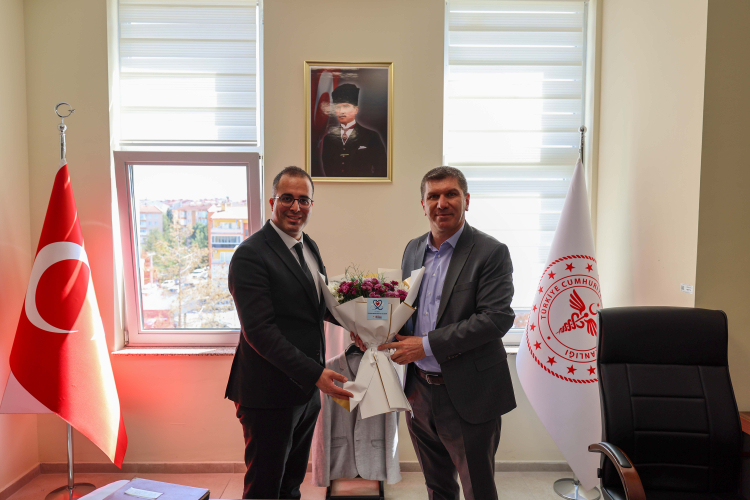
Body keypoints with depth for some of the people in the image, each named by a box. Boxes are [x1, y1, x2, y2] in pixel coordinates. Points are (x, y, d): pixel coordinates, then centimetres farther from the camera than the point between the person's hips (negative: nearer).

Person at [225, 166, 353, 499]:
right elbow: (259, 330, -23)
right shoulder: (251, 254, -17)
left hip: (306, 389, 8)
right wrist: (315, 373, -25)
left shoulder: (308, 246, 9)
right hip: (269, 394, -8)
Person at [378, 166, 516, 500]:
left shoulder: (490, 253, -12)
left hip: (467, 396, -5)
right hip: (420, 391, 6)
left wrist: (428, 344, -22)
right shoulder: (413, 249, 8)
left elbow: (497, 318, -20)